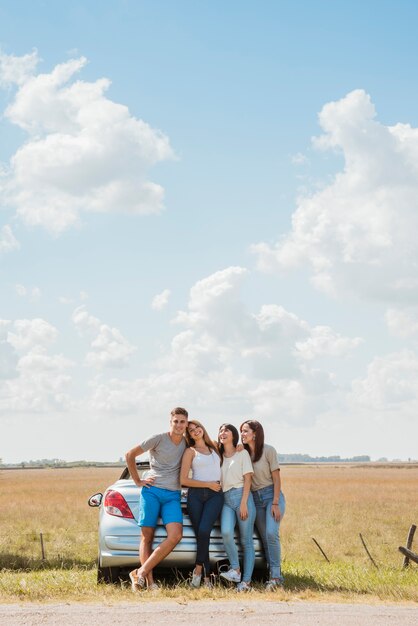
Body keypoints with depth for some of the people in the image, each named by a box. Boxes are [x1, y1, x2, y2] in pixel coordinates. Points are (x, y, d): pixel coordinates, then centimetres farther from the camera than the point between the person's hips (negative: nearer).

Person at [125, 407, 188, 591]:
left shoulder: (187, 443, 13)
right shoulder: (158, 439, 0)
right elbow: (130, 455, 3)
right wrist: (137, 481, 2)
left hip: (173, 495, 3)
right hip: (152, 492, -3)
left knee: (176, 535, -17)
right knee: (147, 537, -5)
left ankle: (141, 572, -14)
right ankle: (149, 581, -5)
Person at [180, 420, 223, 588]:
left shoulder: (215, 447, 19)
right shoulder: (190, 451, 9)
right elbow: (183, 480, 1)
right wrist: (208, 484, -3)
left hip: (215, 495, 1)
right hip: (196, 494, -1)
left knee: (204, 531, -22)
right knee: (200, 534, -8)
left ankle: (198, 568, -11)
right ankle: (207, 577, -1)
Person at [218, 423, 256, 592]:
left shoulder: (242, 453, 6)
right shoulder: (219, 456, 20)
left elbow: (247, 479, -2)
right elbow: (218, 480, 18)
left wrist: (244, 502, -11)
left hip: (241, 496, -4)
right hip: (226, 499, 4)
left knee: (246, 540, -6)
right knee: (226, 532, -23)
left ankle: (246, 581, -10)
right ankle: (235, 569, -14)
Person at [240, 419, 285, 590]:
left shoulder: (268, 450, -6)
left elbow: (276, 478, -7)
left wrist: (275, 503, -13)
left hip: (271, 495, -5)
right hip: (255, 498, 5)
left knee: (271, 533, -21)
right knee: (265, 538, -1)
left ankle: (275, 576, -17)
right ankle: (275, 577, 3)